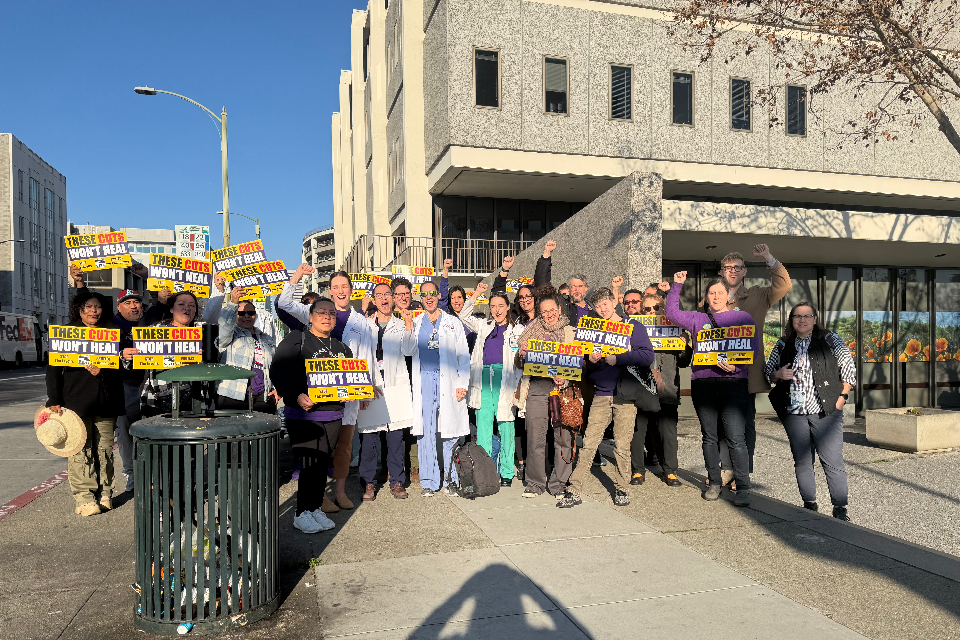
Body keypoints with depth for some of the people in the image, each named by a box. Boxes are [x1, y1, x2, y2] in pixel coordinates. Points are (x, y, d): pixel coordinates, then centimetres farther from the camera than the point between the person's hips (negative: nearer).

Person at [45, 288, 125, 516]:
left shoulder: (111, 332, 12)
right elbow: (53, 368, 3)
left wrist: (102, 371, -10)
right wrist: (54, 400, -3)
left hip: (105, 402, 2)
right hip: (76, 400, -2)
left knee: (104, 449, 6)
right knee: (80, 449, -3)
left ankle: (104, 494, 16)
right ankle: (84, 498, 4)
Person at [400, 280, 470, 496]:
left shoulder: (453, 323, 11)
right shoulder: (415, 323, 14)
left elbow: (464, 356, 8)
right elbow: (407, 351, 0)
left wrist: (462, 384, -1)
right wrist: (408, 324, -9)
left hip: (448, 381, -1)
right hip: (424, 381, 1)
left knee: (450, 431, -2)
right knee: (425, 431, 1)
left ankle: (452, 480, 9)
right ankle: (428, 482, 10)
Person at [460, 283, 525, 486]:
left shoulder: (518, 330, 8)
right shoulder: (484, 327, 17)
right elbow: (464, 316, 17)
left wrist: (519, 387, -5)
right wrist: (476, 294, 8)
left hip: (505, 381, -3)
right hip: (484, 379, 3)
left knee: (505, 427, 1)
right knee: (483, 426, 1)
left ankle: (507, 473, 11)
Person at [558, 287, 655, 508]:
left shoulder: (633, 326, 4)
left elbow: (648, 356, -9)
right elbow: (586, 369, 17)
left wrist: (617, 358, -15)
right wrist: (591, 361, -6)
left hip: (625, 394, -2)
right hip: (600, 395, 3)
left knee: (622, 445, 0)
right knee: (588, 443, -3)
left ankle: (621, 489, 17)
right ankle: (574, 491, 1)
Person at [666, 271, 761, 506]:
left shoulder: (743, 317, 10)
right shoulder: (697, 319, 17)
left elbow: (754, 351, 5)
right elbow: (672, 313, 12)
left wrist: (736, 367, -12)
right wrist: (677, 286, 7)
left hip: (733, 383, -3)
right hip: (702, 383, 3)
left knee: (735, 438, -9)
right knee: (709, 436, 10)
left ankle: (743, 488, -1)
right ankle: (714, 483, 21)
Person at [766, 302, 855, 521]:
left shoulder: (830, 340, 5)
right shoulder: (783, 345, 12)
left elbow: (848, 367, 5)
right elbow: (767, 372, 20)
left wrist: (842, 396, -4)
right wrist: (778, 375, -3)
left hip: (826, 411, -2)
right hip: (794, 413, 3)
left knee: (832, 461, -4)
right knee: (802, 462, 7)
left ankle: (840, 508, 7)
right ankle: (809, 505, 17)